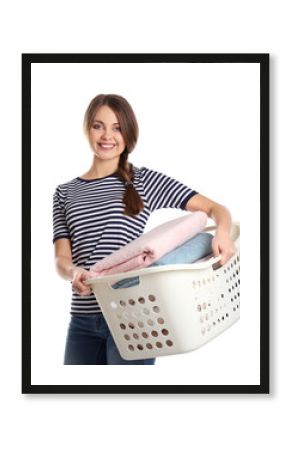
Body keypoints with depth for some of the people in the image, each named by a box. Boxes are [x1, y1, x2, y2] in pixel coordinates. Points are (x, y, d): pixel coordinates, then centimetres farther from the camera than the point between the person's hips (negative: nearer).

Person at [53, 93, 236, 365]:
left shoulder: (145, 181, 4)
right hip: (82, 320, 4)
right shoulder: (65, 193, 14)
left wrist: (222, 232, -21)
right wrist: (72, 271, -20)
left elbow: (214, 208, 2)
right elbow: (61, 258, 4)